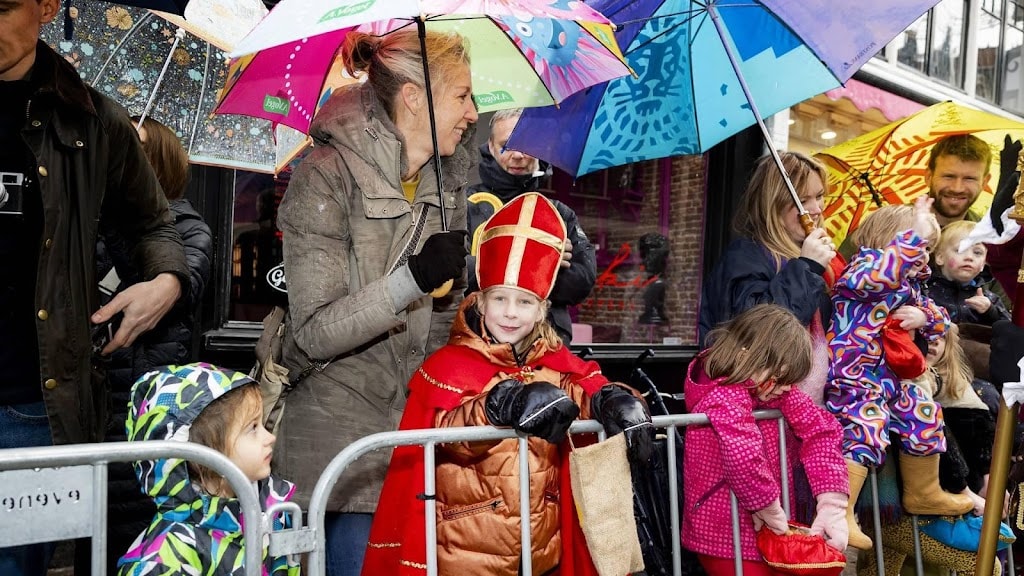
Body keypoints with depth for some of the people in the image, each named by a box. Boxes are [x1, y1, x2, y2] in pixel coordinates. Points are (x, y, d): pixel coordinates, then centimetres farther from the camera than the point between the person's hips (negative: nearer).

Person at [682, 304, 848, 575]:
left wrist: (832, 506, -12)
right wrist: (773, 513, -23)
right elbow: (745, 462, -38)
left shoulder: (772, 386, 1)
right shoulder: (725, 398, -24)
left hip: (764, 529, 8)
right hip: (726, 535, -8)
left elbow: (820, 429, -2)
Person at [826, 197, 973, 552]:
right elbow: (884, 272, -36)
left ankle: (923, 494, 39)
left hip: (890, 377, 10)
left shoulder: (909, 284, 19)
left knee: (926, 416, 19)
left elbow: (939, 318, 20)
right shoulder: (864, 266, -10)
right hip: (853, 377, -10)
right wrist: (917, 230, -30)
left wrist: (923, 316, -4)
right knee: (867, 430, -27)